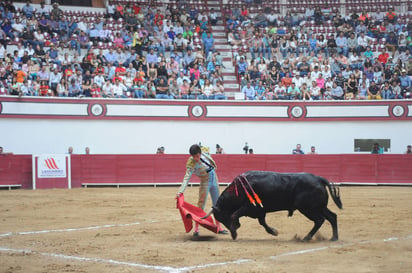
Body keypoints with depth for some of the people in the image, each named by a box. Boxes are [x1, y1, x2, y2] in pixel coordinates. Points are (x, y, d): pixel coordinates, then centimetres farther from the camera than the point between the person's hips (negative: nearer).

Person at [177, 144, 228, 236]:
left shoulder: (204, 154, -11)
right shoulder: (191, 164, -25)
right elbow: (187, 177, -33)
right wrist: (181, 191, -43)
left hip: (214, 180, 6)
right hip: (205, 183, -6)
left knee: (217, 205, 12)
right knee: (201, 206, -9)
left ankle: (219, 228, 22)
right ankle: (196, 229, -4)